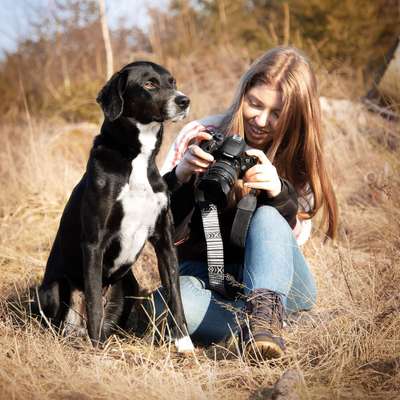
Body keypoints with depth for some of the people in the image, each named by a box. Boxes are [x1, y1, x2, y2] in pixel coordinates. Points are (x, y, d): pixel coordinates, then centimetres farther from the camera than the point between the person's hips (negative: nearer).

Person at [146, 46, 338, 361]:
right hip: (202, 273, -1)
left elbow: (296, 235, -12)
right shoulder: (199, 137, -5)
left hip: (280, 281, 1)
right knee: (170, 303, -36)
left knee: (267, 216, -32)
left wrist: (279, 192, -33)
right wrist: (180, 175, -26)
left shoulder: (297, 158, -1)